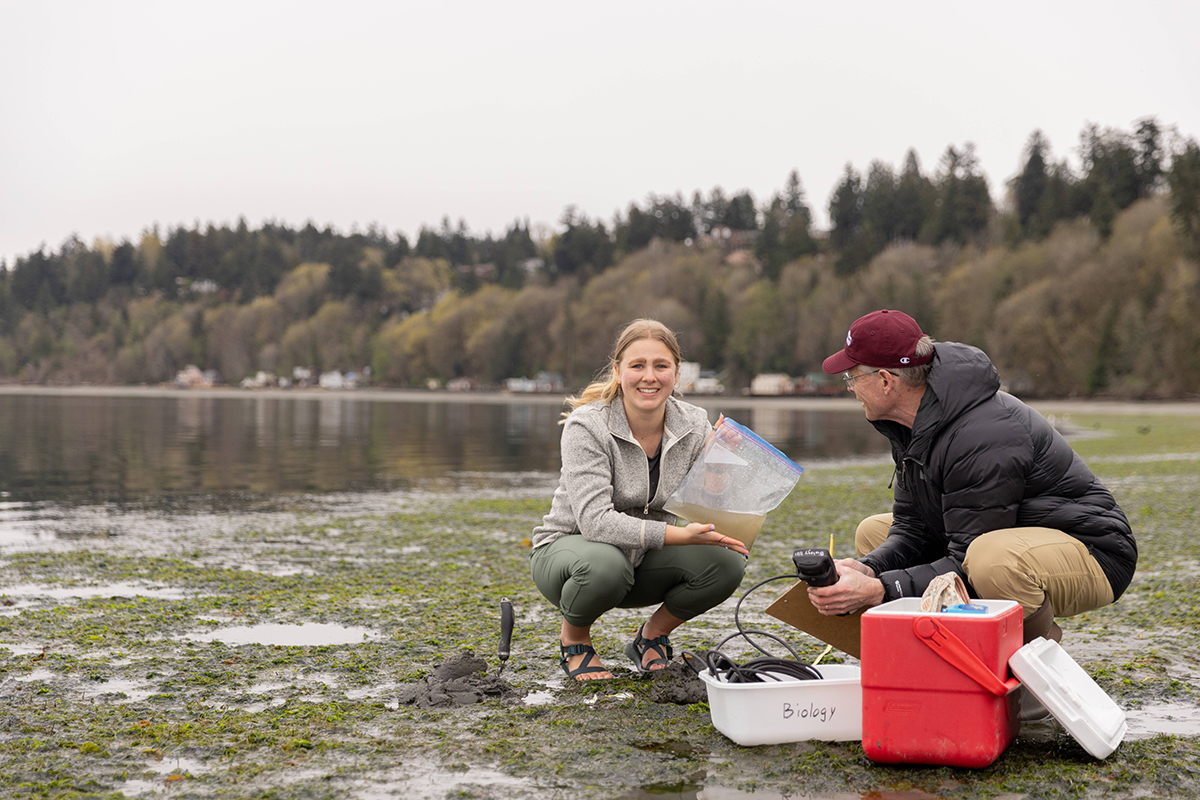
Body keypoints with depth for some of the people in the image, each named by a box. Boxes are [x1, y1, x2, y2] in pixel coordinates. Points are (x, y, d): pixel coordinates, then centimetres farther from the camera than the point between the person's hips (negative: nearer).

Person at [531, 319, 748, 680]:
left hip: (646, 560, 4)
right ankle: (573, 638, -3)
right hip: (568, 549, -4)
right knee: (606, 565, -39)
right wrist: (679, 535, -39)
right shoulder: (588, 426, -22)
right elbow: (595, 520, -32)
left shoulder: (694, 425, -7)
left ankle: (652, 636, 6)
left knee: (726, 562, -22)